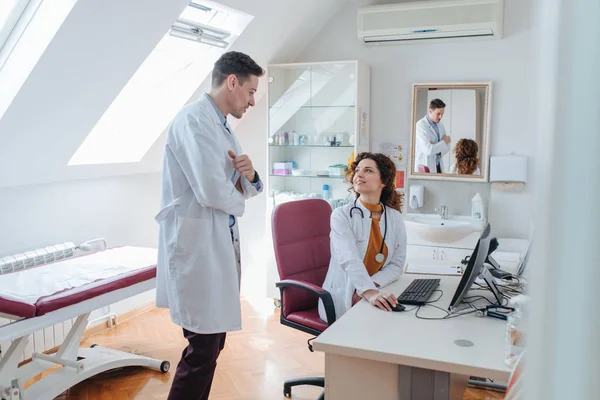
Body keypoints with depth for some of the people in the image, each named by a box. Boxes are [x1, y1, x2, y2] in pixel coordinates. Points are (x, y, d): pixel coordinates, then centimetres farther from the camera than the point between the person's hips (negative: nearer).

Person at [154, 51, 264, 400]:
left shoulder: (222, 126, 16)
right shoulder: (194, 119, -14)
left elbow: (246, 188, 20)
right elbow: (212, 190, -26)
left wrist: (250, 175, -3)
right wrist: (239, 201, -4)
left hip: (220, 243, 10)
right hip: (197, 245, -10)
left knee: (213, 341, 15)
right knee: (203, 350, -4)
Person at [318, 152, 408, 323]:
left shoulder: (396, 219, 4)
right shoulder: (341, 215, -9)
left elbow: (397, 264, 3)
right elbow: (350, 260, -24)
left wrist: (371, 286, -15)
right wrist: (369, 292, -40)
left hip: (379, 294, 4)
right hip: (342, 301, -4)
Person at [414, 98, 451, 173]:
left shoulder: (440, 125, 10)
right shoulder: (421, 125, -13)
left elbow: (446, 147, 13)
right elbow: (428, 150, -21)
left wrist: (436, 148, -9)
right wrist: (444, 142, -7)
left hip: (439, 166, 7)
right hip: (425, 167, -6)